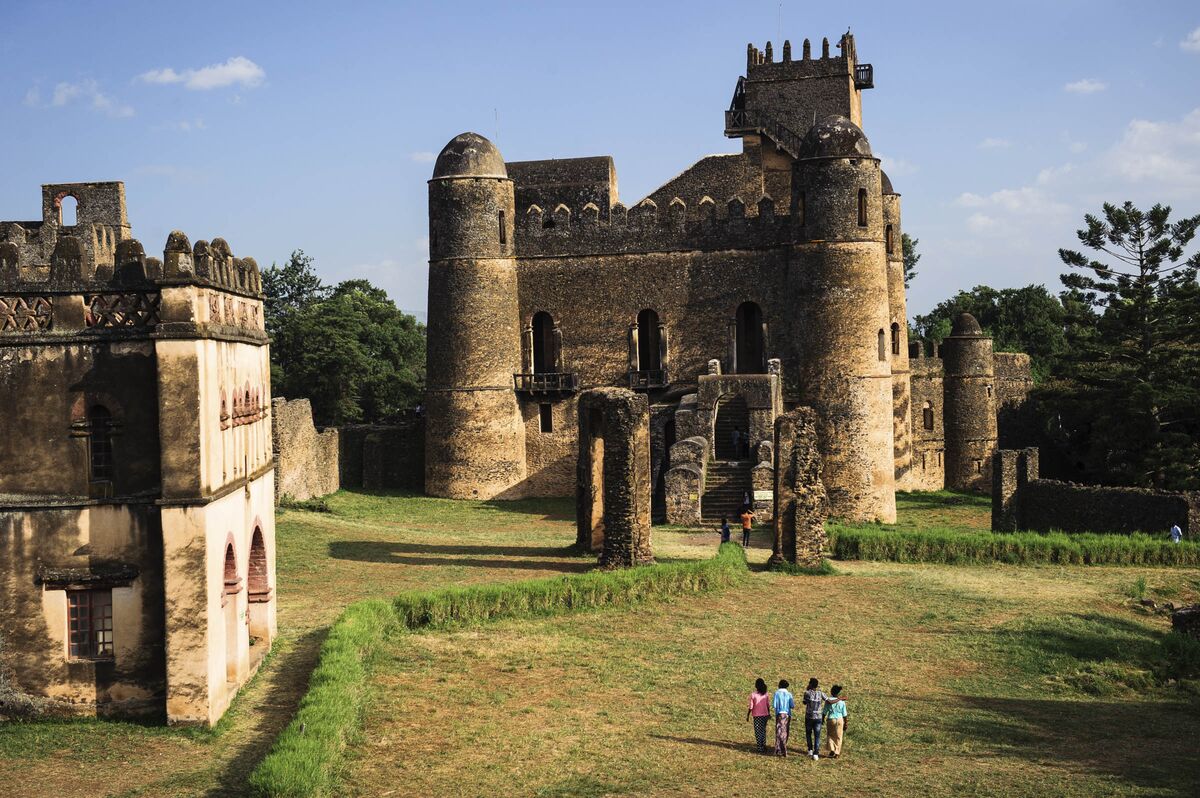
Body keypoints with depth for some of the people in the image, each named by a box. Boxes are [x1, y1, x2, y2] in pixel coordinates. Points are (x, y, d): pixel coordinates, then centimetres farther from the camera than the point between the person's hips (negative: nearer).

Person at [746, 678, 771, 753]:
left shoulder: (753, 695, -14)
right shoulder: (766, 694, -2)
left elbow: (751, 707, -12)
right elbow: (768, 705, 5)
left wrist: (748, 715, -1)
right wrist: (769, 713, 21)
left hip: (757, 715, -4)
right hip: (765, 715, 4)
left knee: (758, 732, 5)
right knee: (763, 730, 18)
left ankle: (760, 748, 5)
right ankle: (764, 746, 22)